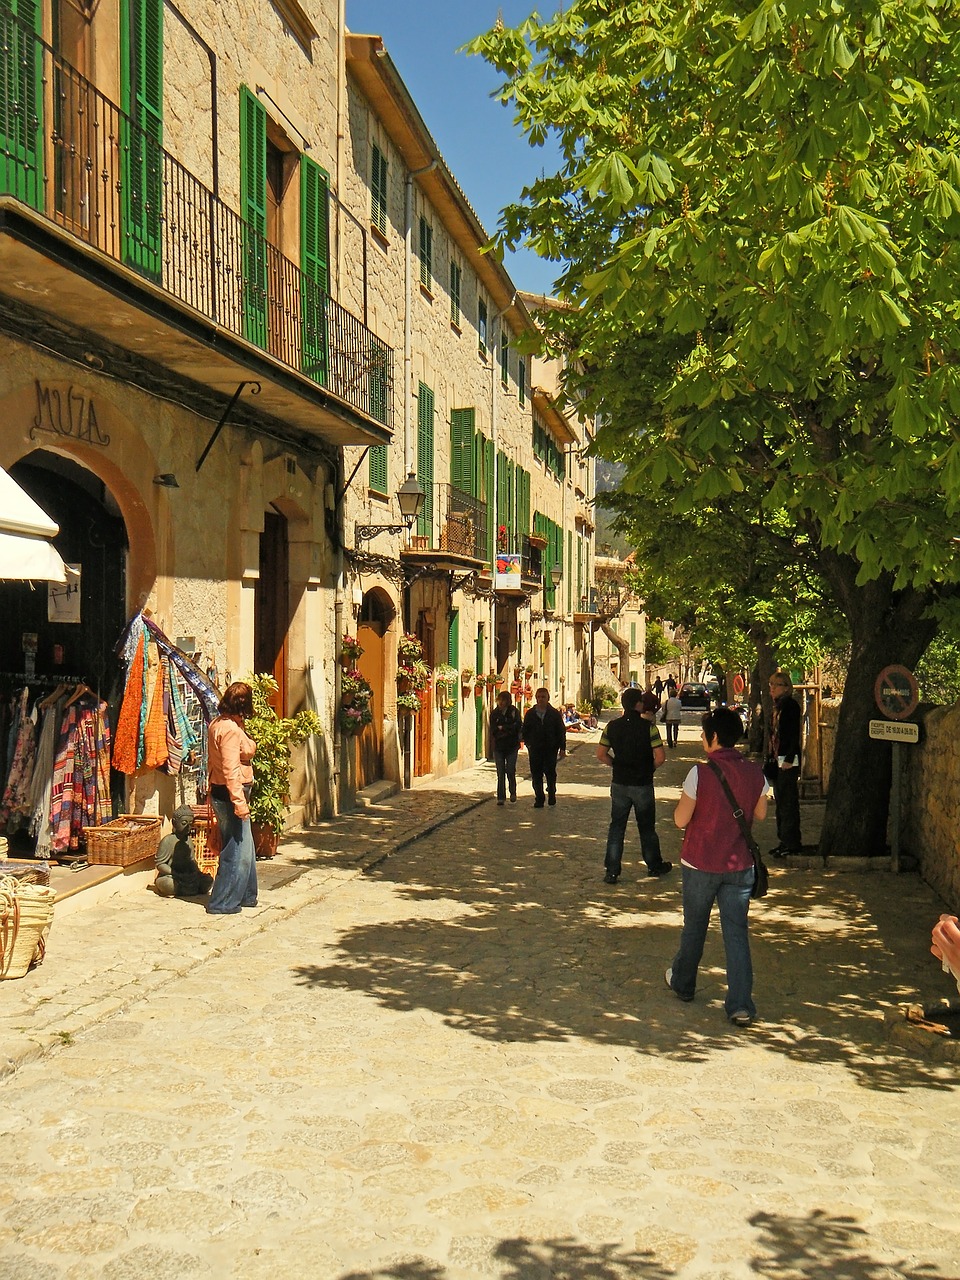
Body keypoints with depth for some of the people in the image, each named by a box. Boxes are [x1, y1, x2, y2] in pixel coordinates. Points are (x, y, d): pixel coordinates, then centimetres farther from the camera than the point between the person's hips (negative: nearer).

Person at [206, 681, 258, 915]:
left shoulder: (217, 723, 9)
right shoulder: (231, 729, -21)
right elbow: (231, 770, -26)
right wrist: (239, 802, -25)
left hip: (219, 792, 10)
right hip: (229, 795, -10)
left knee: (245, 848, 19)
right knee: (237, 851, -2)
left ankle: (245, 896, 29)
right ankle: (221, 903, 5)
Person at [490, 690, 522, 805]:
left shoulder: (514, 712, 0)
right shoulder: (494, 713, 6)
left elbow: (517, 727, -10)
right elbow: (492, 731, -1)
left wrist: (502, 728, -10)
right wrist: (508, 730, -11)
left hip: (511, 746, -1)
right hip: (498, 747, 2)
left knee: (511, 772, -2)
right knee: (500, 773, 0)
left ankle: (513, 794, 19)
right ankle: (501, 797, 5)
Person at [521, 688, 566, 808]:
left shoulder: (554, 713, 2)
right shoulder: (530, 714, 7)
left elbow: (561, 731, 4)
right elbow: (524, 731, 15)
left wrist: (562, 748, -1)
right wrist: (528, 743, 2)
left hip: (551, 749, -1)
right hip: (535, 749, 2)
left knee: (550, 773, 3)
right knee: (536, 775, 2)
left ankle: (551, 794, 23)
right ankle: (539, 799, 11)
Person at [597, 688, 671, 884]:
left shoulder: (612, 726, -2)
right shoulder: (648, 726, -13)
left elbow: (601, 754, 1)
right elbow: (660, 757, -15)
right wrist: (650, 768, 4)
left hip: (619, 784, 2)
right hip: (643, 784, -2)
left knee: (616, 827, 8)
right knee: (646, 827, 14)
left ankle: (611, 871, 6)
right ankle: (654, 866, 29)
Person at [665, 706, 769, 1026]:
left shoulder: (701, 773, -17)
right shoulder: (755, 773, -4)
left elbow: (680, 819, -12)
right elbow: (760, 814, 11)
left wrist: (687, 797, 5)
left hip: (701, 863, -2)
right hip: (739, 865, 3)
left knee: (694, 927, 16)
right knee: (736, 931, 6)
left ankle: (682, 983, 36)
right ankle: (740, 1005, 0)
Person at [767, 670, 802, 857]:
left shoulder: (791, 705, -11)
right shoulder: (777, 707, 16)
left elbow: (794, 734, -17)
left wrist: (789, 759, -21)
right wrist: (769, 759, 18)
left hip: (788, 761, -10)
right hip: (777, 761, 10)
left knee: (789, 802, -7)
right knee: (780, 802, 13)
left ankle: (792, 843, -4)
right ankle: (784, 840, 20)